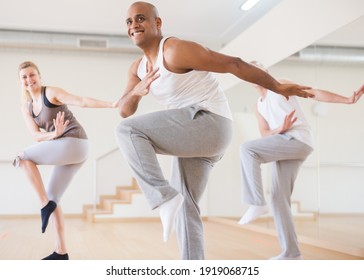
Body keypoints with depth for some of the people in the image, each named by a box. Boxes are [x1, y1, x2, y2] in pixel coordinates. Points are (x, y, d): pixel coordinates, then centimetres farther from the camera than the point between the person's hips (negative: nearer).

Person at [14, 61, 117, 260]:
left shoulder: (51, 92, -3)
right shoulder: (26, 108, 15)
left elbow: (82, 102, -13)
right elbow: (36, 136, 2)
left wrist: (113, 104, -24)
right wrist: (54, 134, -19)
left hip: (75, 144, -8)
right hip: (65, 150, 8)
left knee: (23, 157, -13)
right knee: (51, 200, 7)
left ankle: (46, 204, -12)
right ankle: (61, 252, 11)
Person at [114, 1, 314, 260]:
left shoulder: (176, 50, -12)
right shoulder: (138, 68, 15)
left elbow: (233, 64, -9)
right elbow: (124, 111, 11)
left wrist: (278, 88, -3)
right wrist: (136, 92, -13)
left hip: (208, 125, -9)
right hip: (196, 135, 9)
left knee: (128, 132, -17)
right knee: (184, 207, 8)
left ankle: (164, 196, -21)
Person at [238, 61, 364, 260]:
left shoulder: (281, 85, 11)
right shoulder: (259, 106, 27)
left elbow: (315, 93, 3)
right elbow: (265, 135, 12)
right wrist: (281, 129, -11)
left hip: (297, 140, -7)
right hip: (286, 145, 7)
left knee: (247, 150, -22)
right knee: (278, 197, -2)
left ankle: (257, 204, -22)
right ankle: (291, 252, 0)